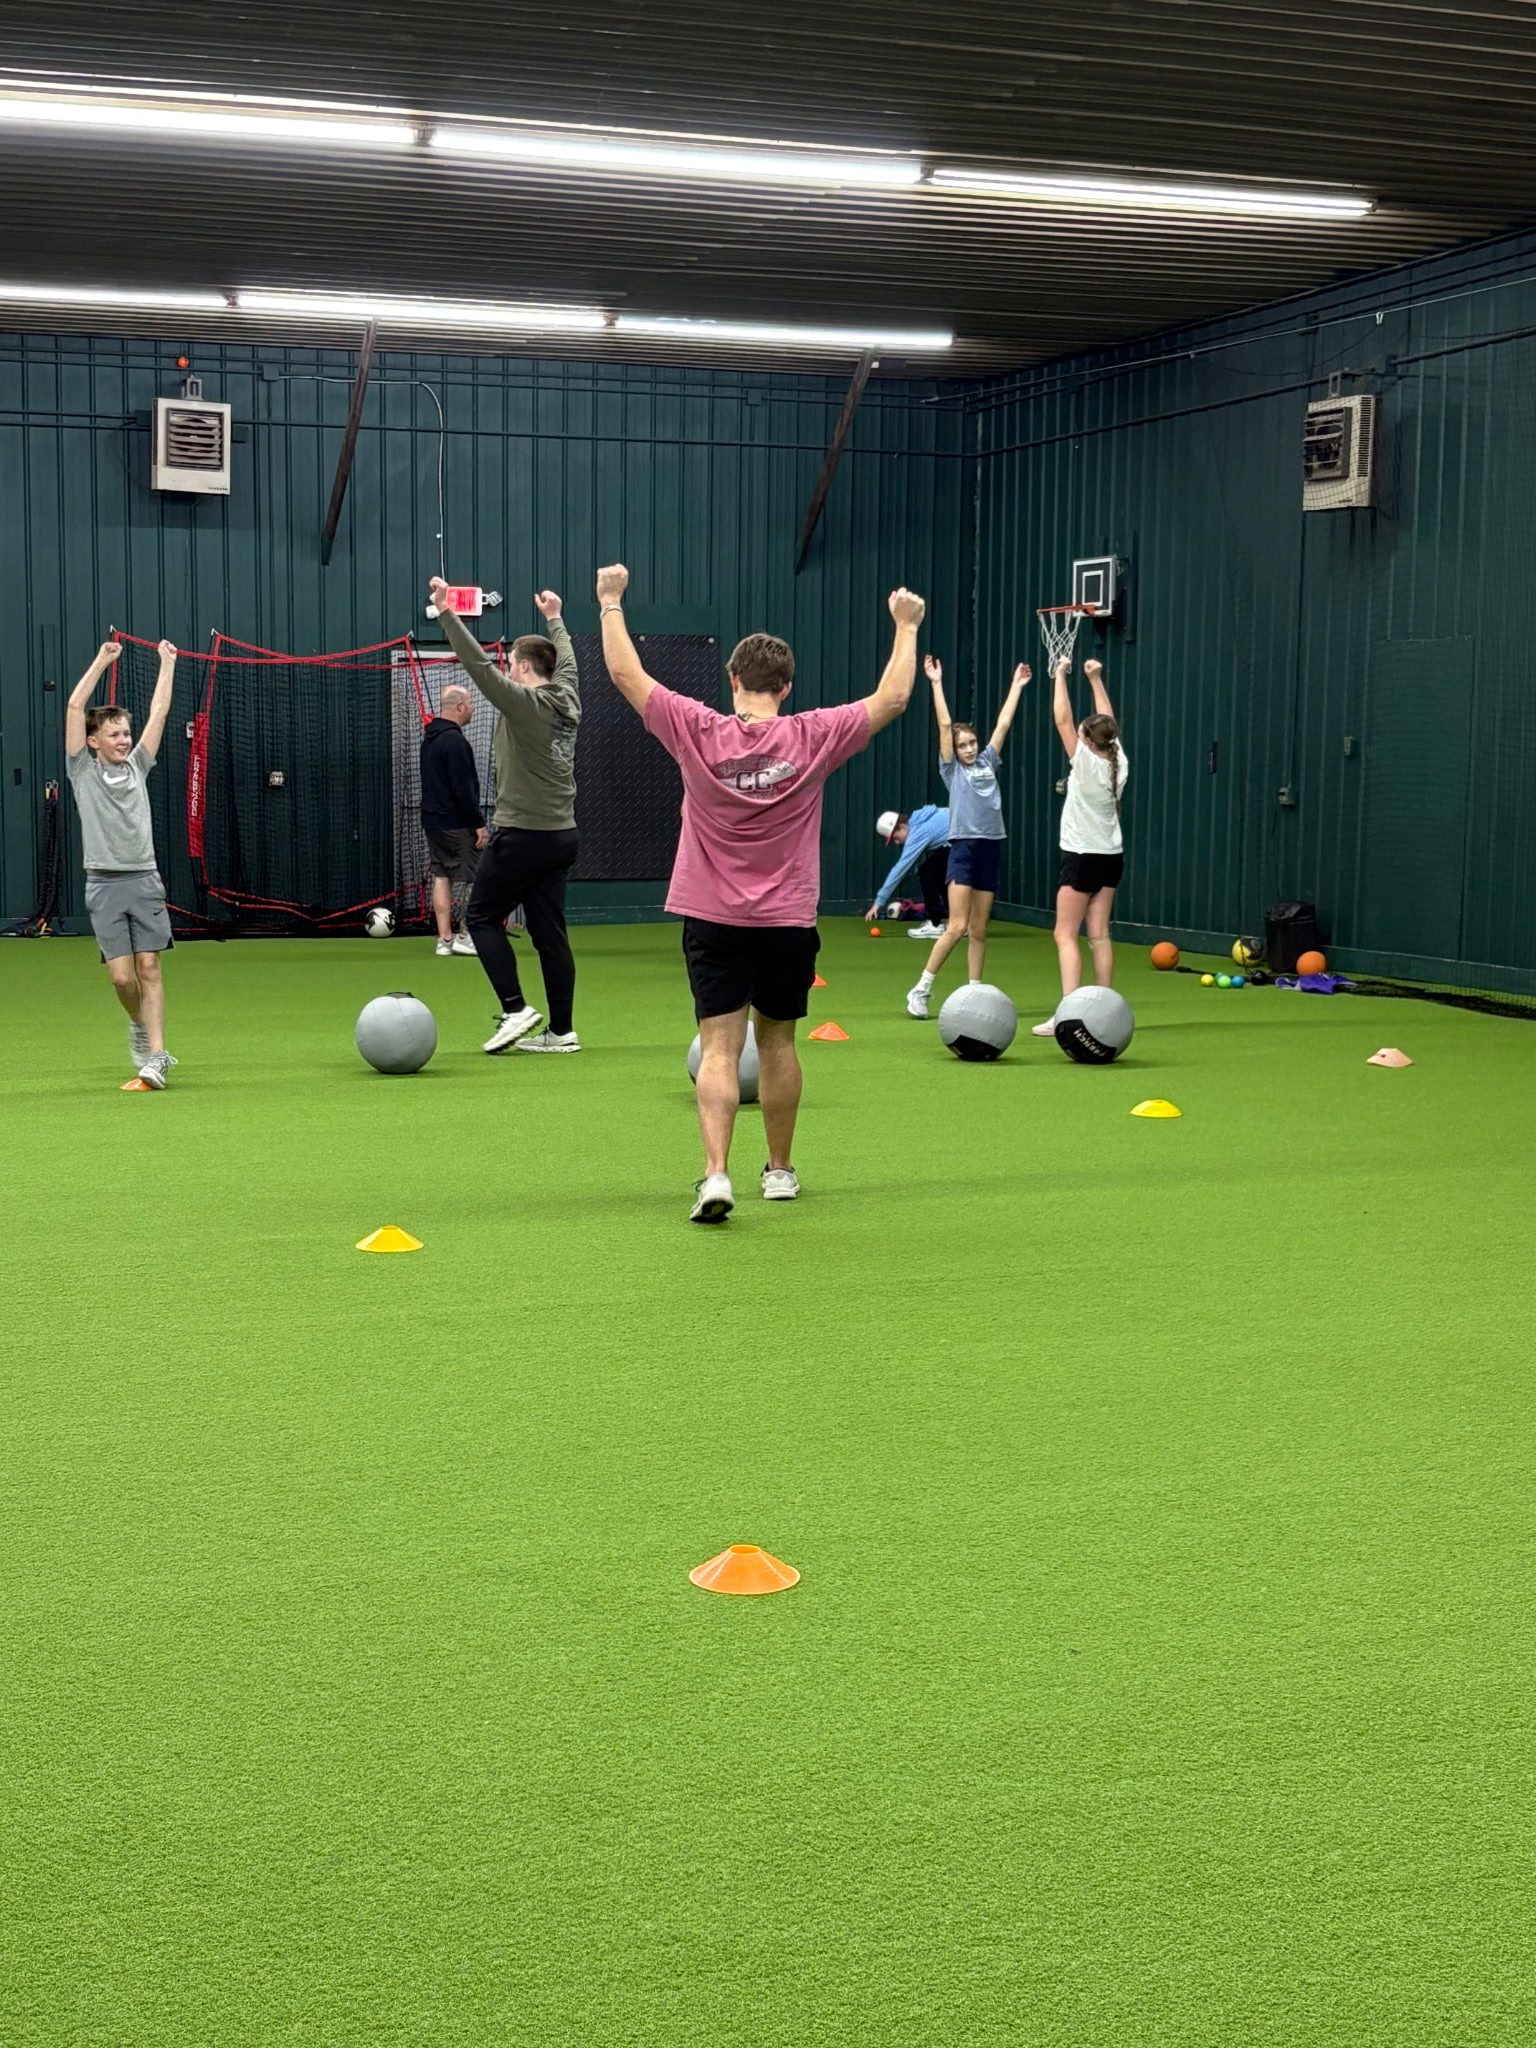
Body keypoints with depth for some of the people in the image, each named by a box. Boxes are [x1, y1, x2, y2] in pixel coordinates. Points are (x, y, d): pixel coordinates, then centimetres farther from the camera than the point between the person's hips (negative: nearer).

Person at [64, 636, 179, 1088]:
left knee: (149, 968, -5)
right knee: (121, 975, -6)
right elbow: (75, 708, -1)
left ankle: (155, 1058, -7)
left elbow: (159, 713, 15)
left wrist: (167, 662, 16)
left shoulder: (137, 766, 13)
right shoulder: (83, 770, 6)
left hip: (145, 880, 2)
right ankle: (140, 1024, 25)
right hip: (104, 884, -2)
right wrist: (102, 661, 1)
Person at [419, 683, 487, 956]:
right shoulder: (454, 741, -17)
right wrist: (479, 823, -16)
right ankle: (465, 936, 1)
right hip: (456, 823, -9)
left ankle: (445, 939, 7)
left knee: (441, 877, 7)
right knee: (471, 878, -1)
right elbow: (463, 788, -21)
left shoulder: (430, 738, 13)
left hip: (433, 820, 9)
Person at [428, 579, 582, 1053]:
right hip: (561, 836, 7)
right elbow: (567, 661, 28)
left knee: (483, 916, 5)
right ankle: (561, 1030, 7)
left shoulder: (525, 703, -12)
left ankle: (515, 1009, -4)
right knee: (549, 930, 8)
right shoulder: (567, 699, 8)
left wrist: (447, 613, -16)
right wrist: (554, 619, 43)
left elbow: (480, 665, -17)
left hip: (521, 835, -7)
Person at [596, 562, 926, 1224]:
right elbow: (891, 699, 1)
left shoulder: (697, 733, -9)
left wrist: (611, 601, 10)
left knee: (719, 1047, -4)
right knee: (776, 1043, 14)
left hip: (713, 920, -1)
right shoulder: (812, 739, -7)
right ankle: (779, 1170, 26)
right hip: (788, 922, 1)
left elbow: (626, 675, -2)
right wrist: (906, 625, 13)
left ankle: (716, 1174, -19)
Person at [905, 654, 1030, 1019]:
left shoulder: (987, 762, 13)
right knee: (957, 926, -12)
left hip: (991, 846, 5)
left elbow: (1003, 723, 17)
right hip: (963, 846, -5)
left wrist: (1017, 685, 20)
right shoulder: (951, 769, 2)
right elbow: (944, 724, -4)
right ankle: (920, 989, -4)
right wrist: (937, 683, -6)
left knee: (979, 929, 7)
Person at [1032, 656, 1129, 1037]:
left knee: (1066, 936, -7)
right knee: (1099, 935, 9)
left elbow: (1062, 720, -12)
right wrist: (1095, 679, 21)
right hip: (1111, 856, 7)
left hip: (1083, 858, -7)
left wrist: (1061, 675, -3)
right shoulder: (1119, 762, 1)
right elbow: (1108, 723, 15)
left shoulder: (1086, 763, -16)